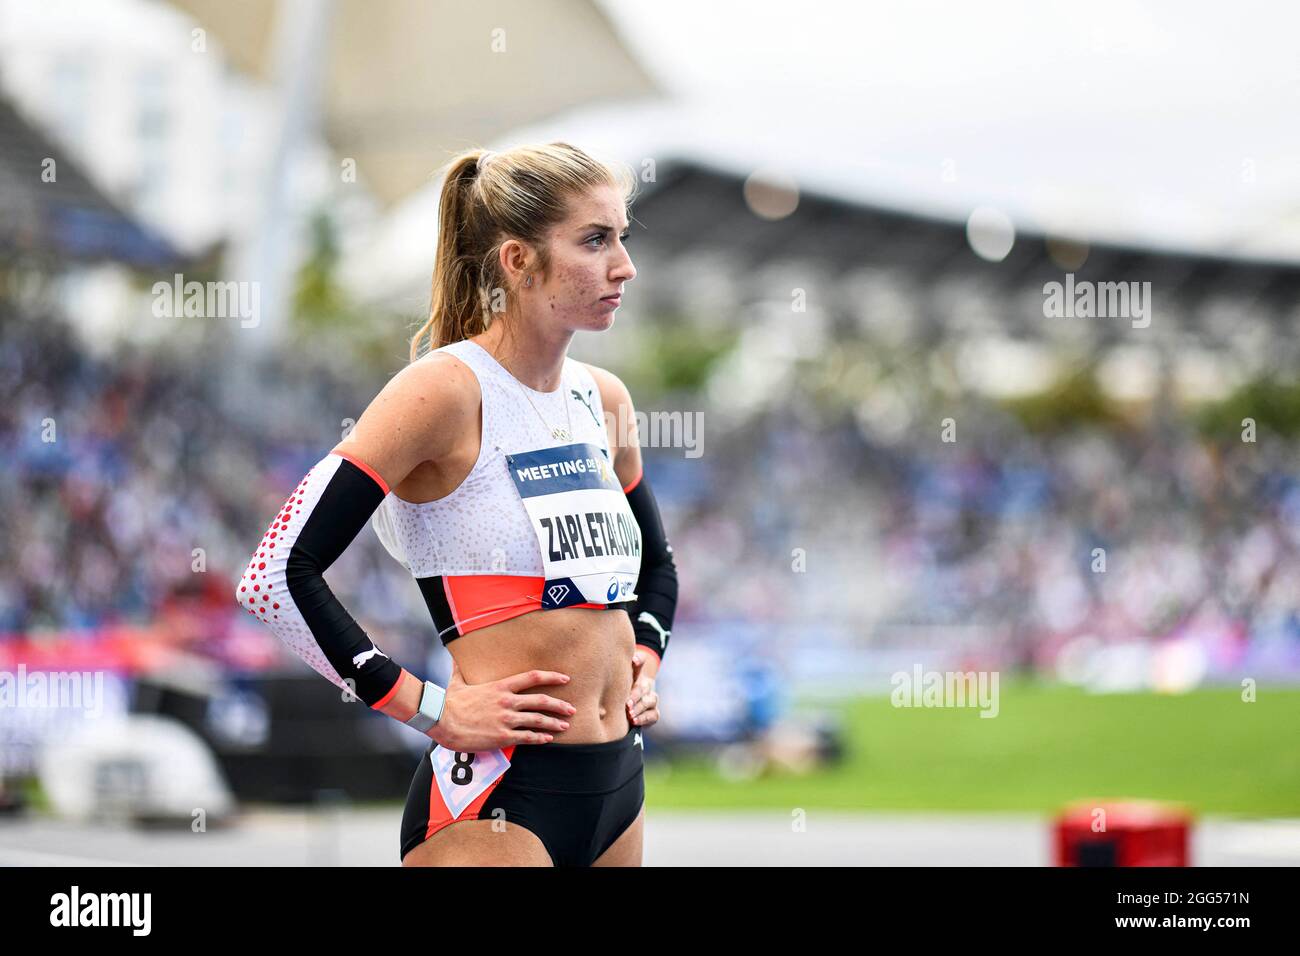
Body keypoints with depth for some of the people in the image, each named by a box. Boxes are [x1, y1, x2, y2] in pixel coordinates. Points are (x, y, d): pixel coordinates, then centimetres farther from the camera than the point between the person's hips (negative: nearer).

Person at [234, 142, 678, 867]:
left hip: (618, 782, 8)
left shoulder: (604, 400, 11)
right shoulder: (448, 388, -12)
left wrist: (645, 661, 12)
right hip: (496, 800, -8)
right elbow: (275, 576, -19)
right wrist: (428, 707, -15)